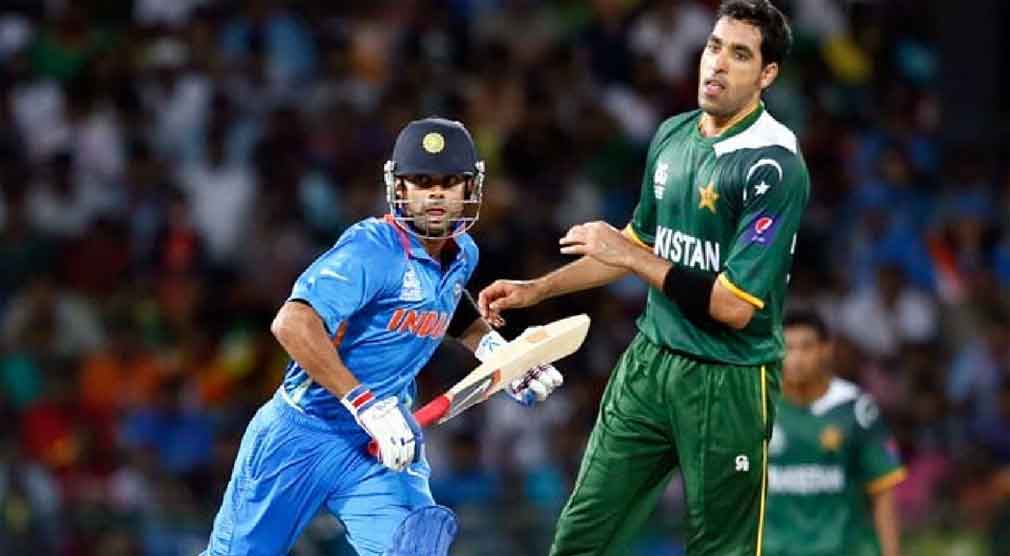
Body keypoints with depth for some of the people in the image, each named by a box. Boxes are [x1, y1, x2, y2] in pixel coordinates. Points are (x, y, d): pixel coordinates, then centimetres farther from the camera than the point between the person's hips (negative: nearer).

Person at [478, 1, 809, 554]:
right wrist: (536, 289, 20)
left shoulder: (774, 167, -17)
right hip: (648, 363, 7)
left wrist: (629, 256, -15)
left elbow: (734, 306, -21)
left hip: (728, 383, -7)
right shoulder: (673, 136, 7)